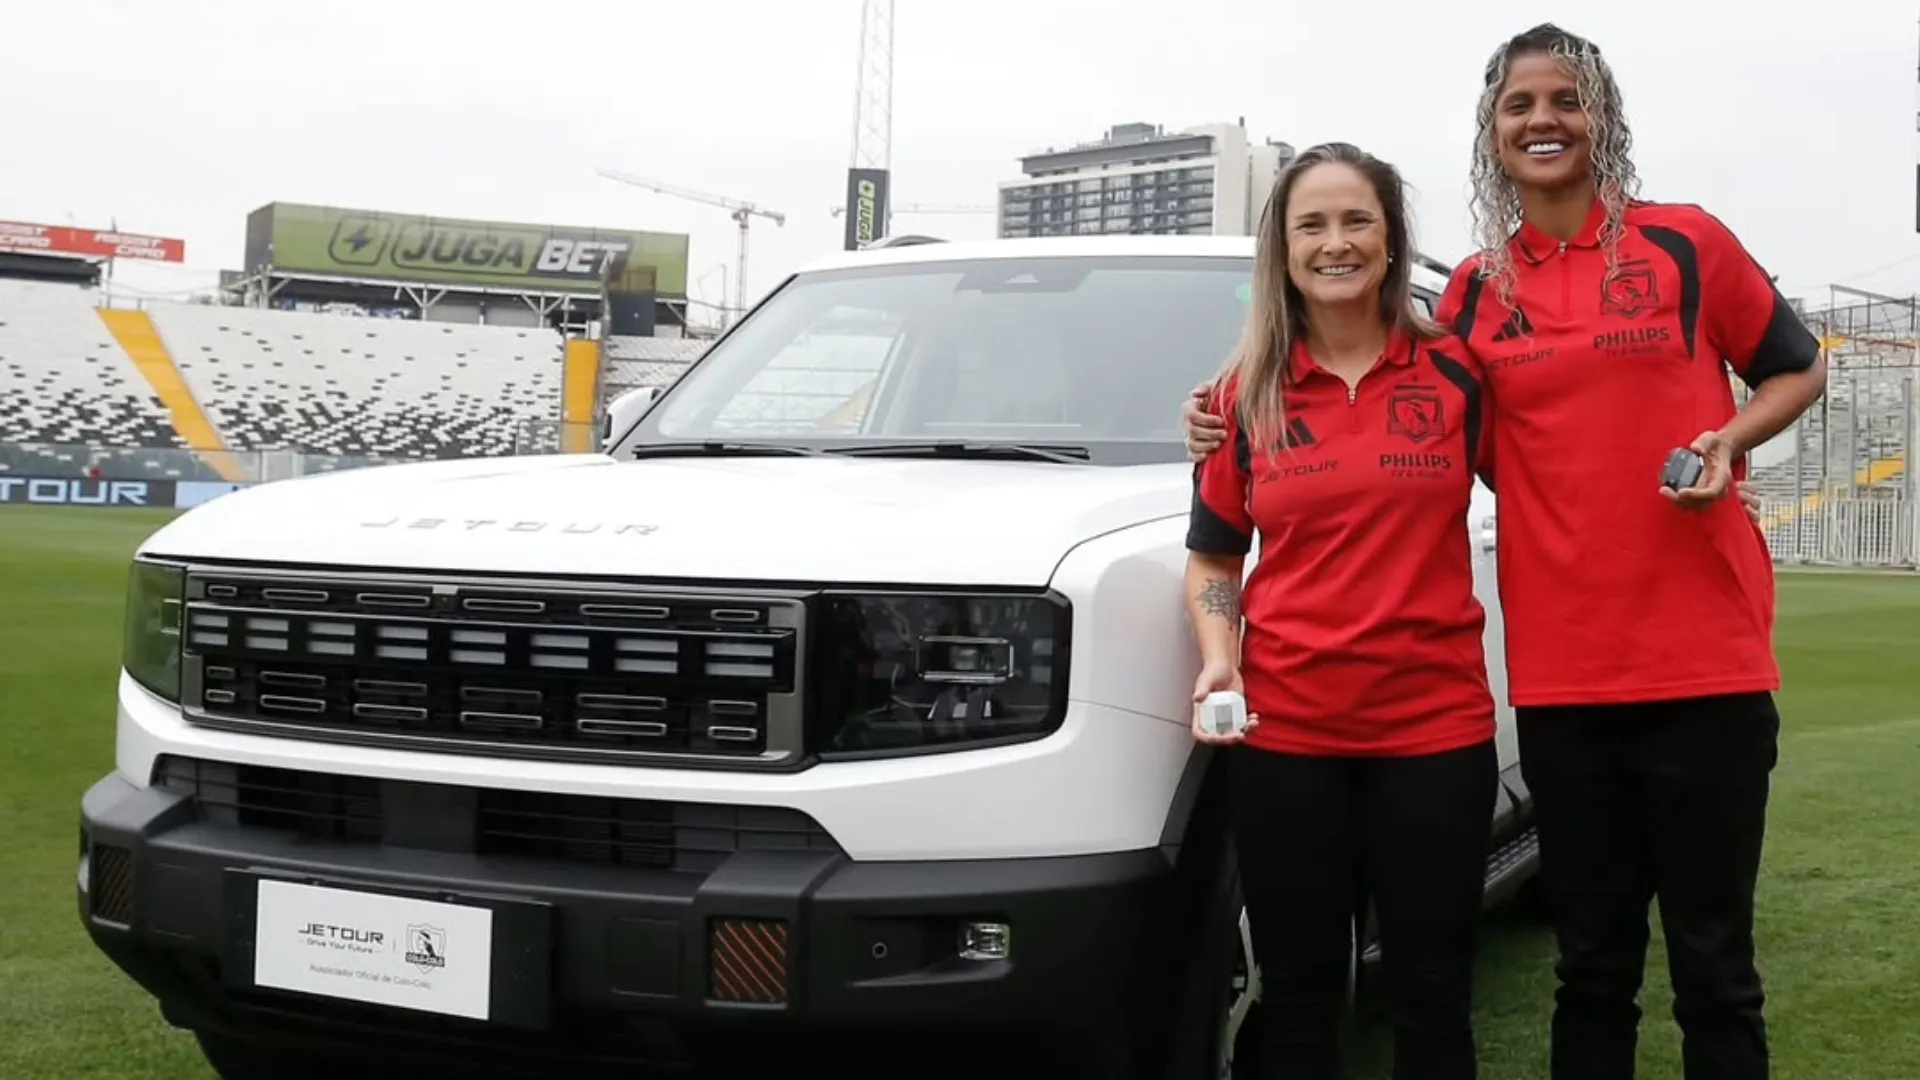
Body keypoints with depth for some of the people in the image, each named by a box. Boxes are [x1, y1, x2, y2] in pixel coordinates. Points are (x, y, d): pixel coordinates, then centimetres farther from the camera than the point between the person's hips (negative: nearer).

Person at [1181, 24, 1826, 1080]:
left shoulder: (1684, 243, 1)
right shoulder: (1476, 290, 9)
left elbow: (1797, 368, 11)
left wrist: (1728, 439, -10)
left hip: (1703, 657, -2)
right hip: (1560, 669, 3)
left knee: (1712, 961, 5)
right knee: (1592, 962, 12)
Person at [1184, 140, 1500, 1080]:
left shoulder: (1456, 373, 1)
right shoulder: (1248, 393, 4)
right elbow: (1212, 555, 11)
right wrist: (1217, 657, -5)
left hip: (1435, 724, -1)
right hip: (1283, 731, 1)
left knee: (1432, 992, 8)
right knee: (1297, 991, 10)